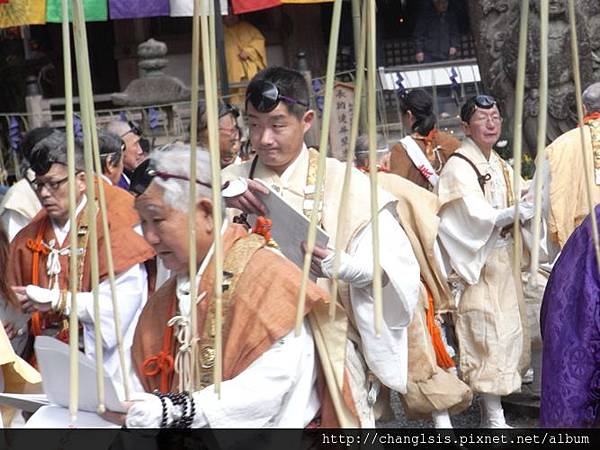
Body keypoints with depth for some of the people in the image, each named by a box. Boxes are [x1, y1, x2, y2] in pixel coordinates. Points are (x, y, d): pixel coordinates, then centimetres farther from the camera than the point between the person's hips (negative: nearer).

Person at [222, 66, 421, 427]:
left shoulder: (341, 182, -4)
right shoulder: (231, 181, 5)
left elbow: (397, 264, -10)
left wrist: (342, 266, -29)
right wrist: (223, 194, -28)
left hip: (328, 347, -2)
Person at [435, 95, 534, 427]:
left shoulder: (499, 166, 13)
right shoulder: (459, 167, -13)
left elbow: (505, 214, 13)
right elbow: (477, 216, -24)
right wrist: (517, 211, -37)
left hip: (501, 260, 8)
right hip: (475, 266, -8)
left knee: (506, 330, 11)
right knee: (488, 335, -8)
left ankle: (492, 409, 20)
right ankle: (494, 417, -4)